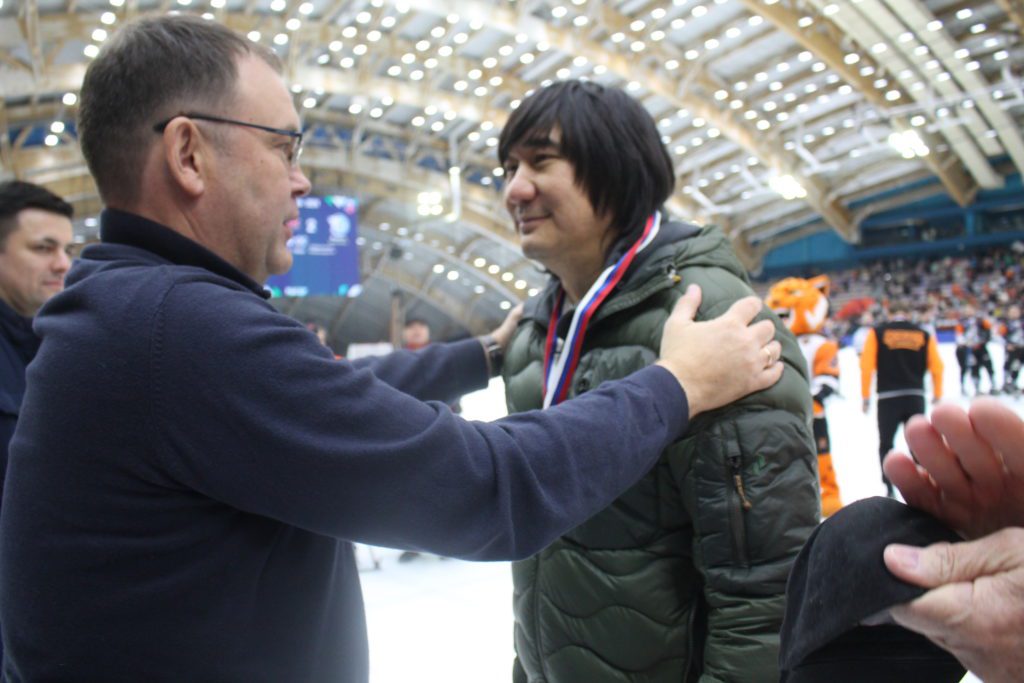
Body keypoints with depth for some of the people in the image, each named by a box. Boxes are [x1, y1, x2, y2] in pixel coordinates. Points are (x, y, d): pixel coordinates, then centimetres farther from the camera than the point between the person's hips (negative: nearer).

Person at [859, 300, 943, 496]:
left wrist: (866, 396, 0)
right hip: (915, 396, 2)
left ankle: (890, 487, 3)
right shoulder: (924, 335, 7)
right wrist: (937, 395, 14)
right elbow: (936, 367, 3)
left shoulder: (877, 333, 2)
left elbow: (866, 365, -6)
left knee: (886, 443, 10)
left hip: (888, 397, -1)